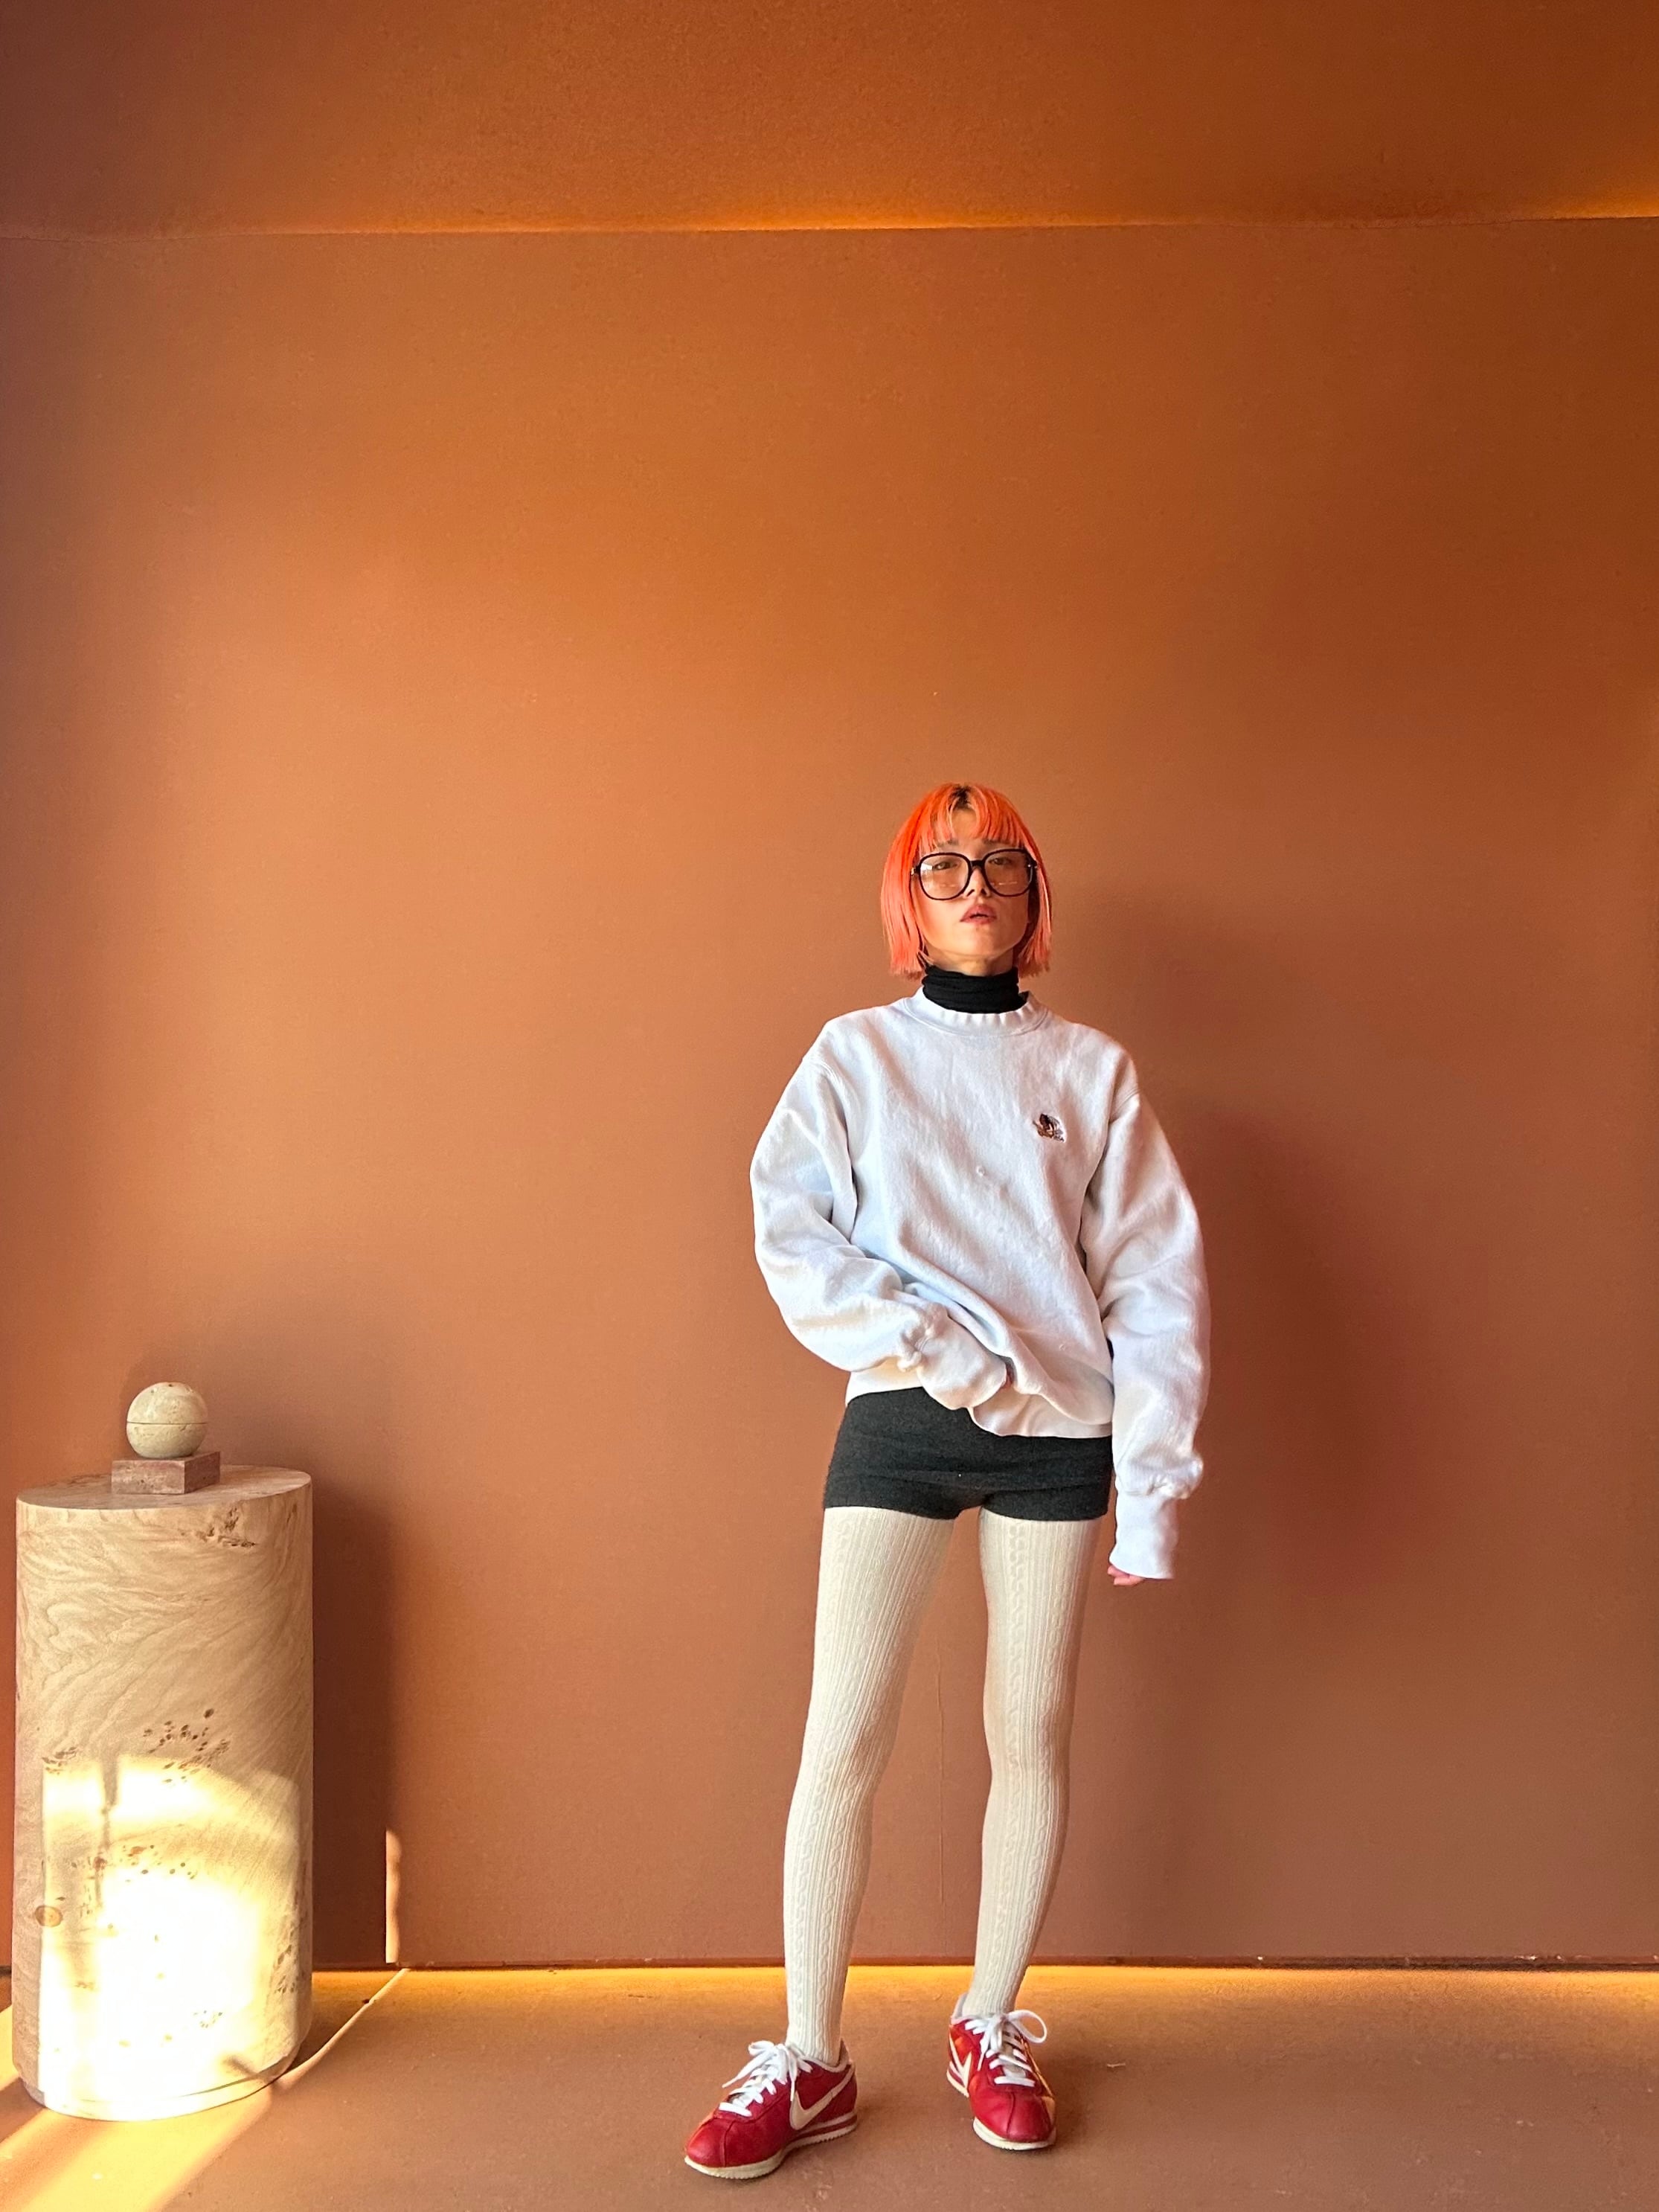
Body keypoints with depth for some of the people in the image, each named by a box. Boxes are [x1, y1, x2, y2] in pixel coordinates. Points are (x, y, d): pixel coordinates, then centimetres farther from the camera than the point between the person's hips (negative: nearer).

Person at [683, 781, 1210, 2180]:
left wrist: (1154, 1487, -2)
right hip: (900, 1418, -1)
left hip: (1059, 1429, 1)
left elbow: (1155, 1280, 4)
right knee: (841, 1743, -3)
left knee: (1033, 1738, 8)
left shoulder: (1092, 1069, 7)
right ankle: (811, 2063, 12)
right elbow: (792, 1237, -5)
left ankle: (993, 2029, 27)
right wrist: (938, 1354, -16)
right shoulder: (855, 1056, 5)